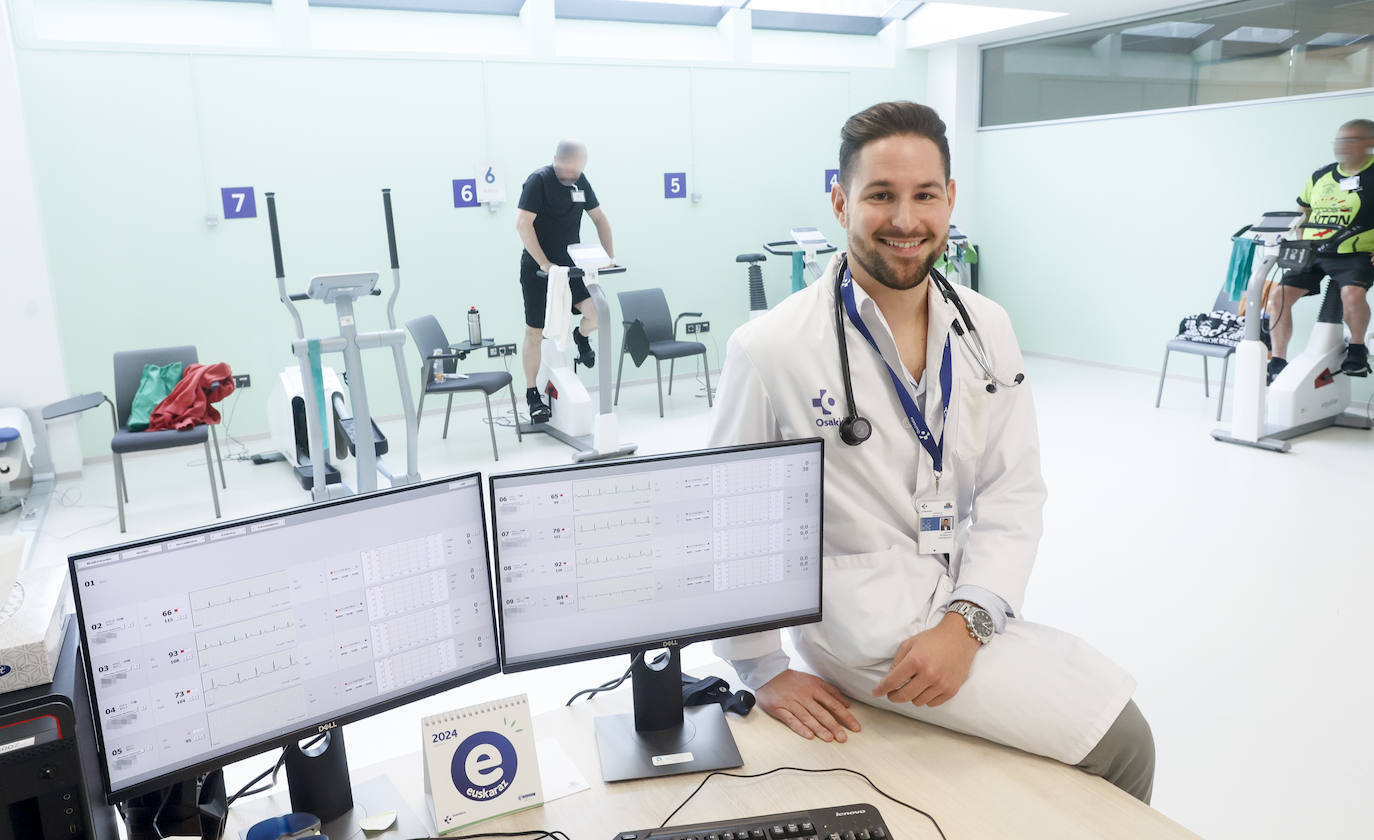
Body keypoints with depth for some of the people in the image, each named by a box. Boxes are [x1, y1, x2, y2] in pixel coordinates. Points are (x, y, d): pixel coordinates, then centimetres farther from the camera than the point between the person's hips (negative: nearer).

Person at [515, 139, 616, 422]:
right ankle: (532, 395, 12)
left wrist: (610, 256, 2)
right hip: (537, 268, -4)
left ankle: (581, 336, 20)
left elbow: (599, 218, 13)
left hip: (570, 265, 4)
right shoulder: (538, 181, -13)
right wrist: (544, 264, -24)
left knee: (596, 313, -16)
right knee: (534, 332, 0)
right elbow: (523, 224, -20)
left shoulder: (581, 182, 4)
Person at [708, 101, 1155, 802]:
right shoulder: (772, 350, -15)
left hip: (962, 622, 6)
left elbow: (1014, 489, 0)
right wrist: (766, 673, -4)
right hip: (867, 631, -5)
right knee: (1119, 739, -8)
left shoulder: (985, 328, 1)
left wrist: (968, 620, -14)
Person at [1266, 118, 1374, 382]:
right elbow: (1304, 210, 27)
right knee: (1279, 297, -11)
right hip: (1312, 255, 5)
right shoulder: (1321, 176, 12)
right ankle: (1278, 362, -2)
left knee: (1352, 293, -33)